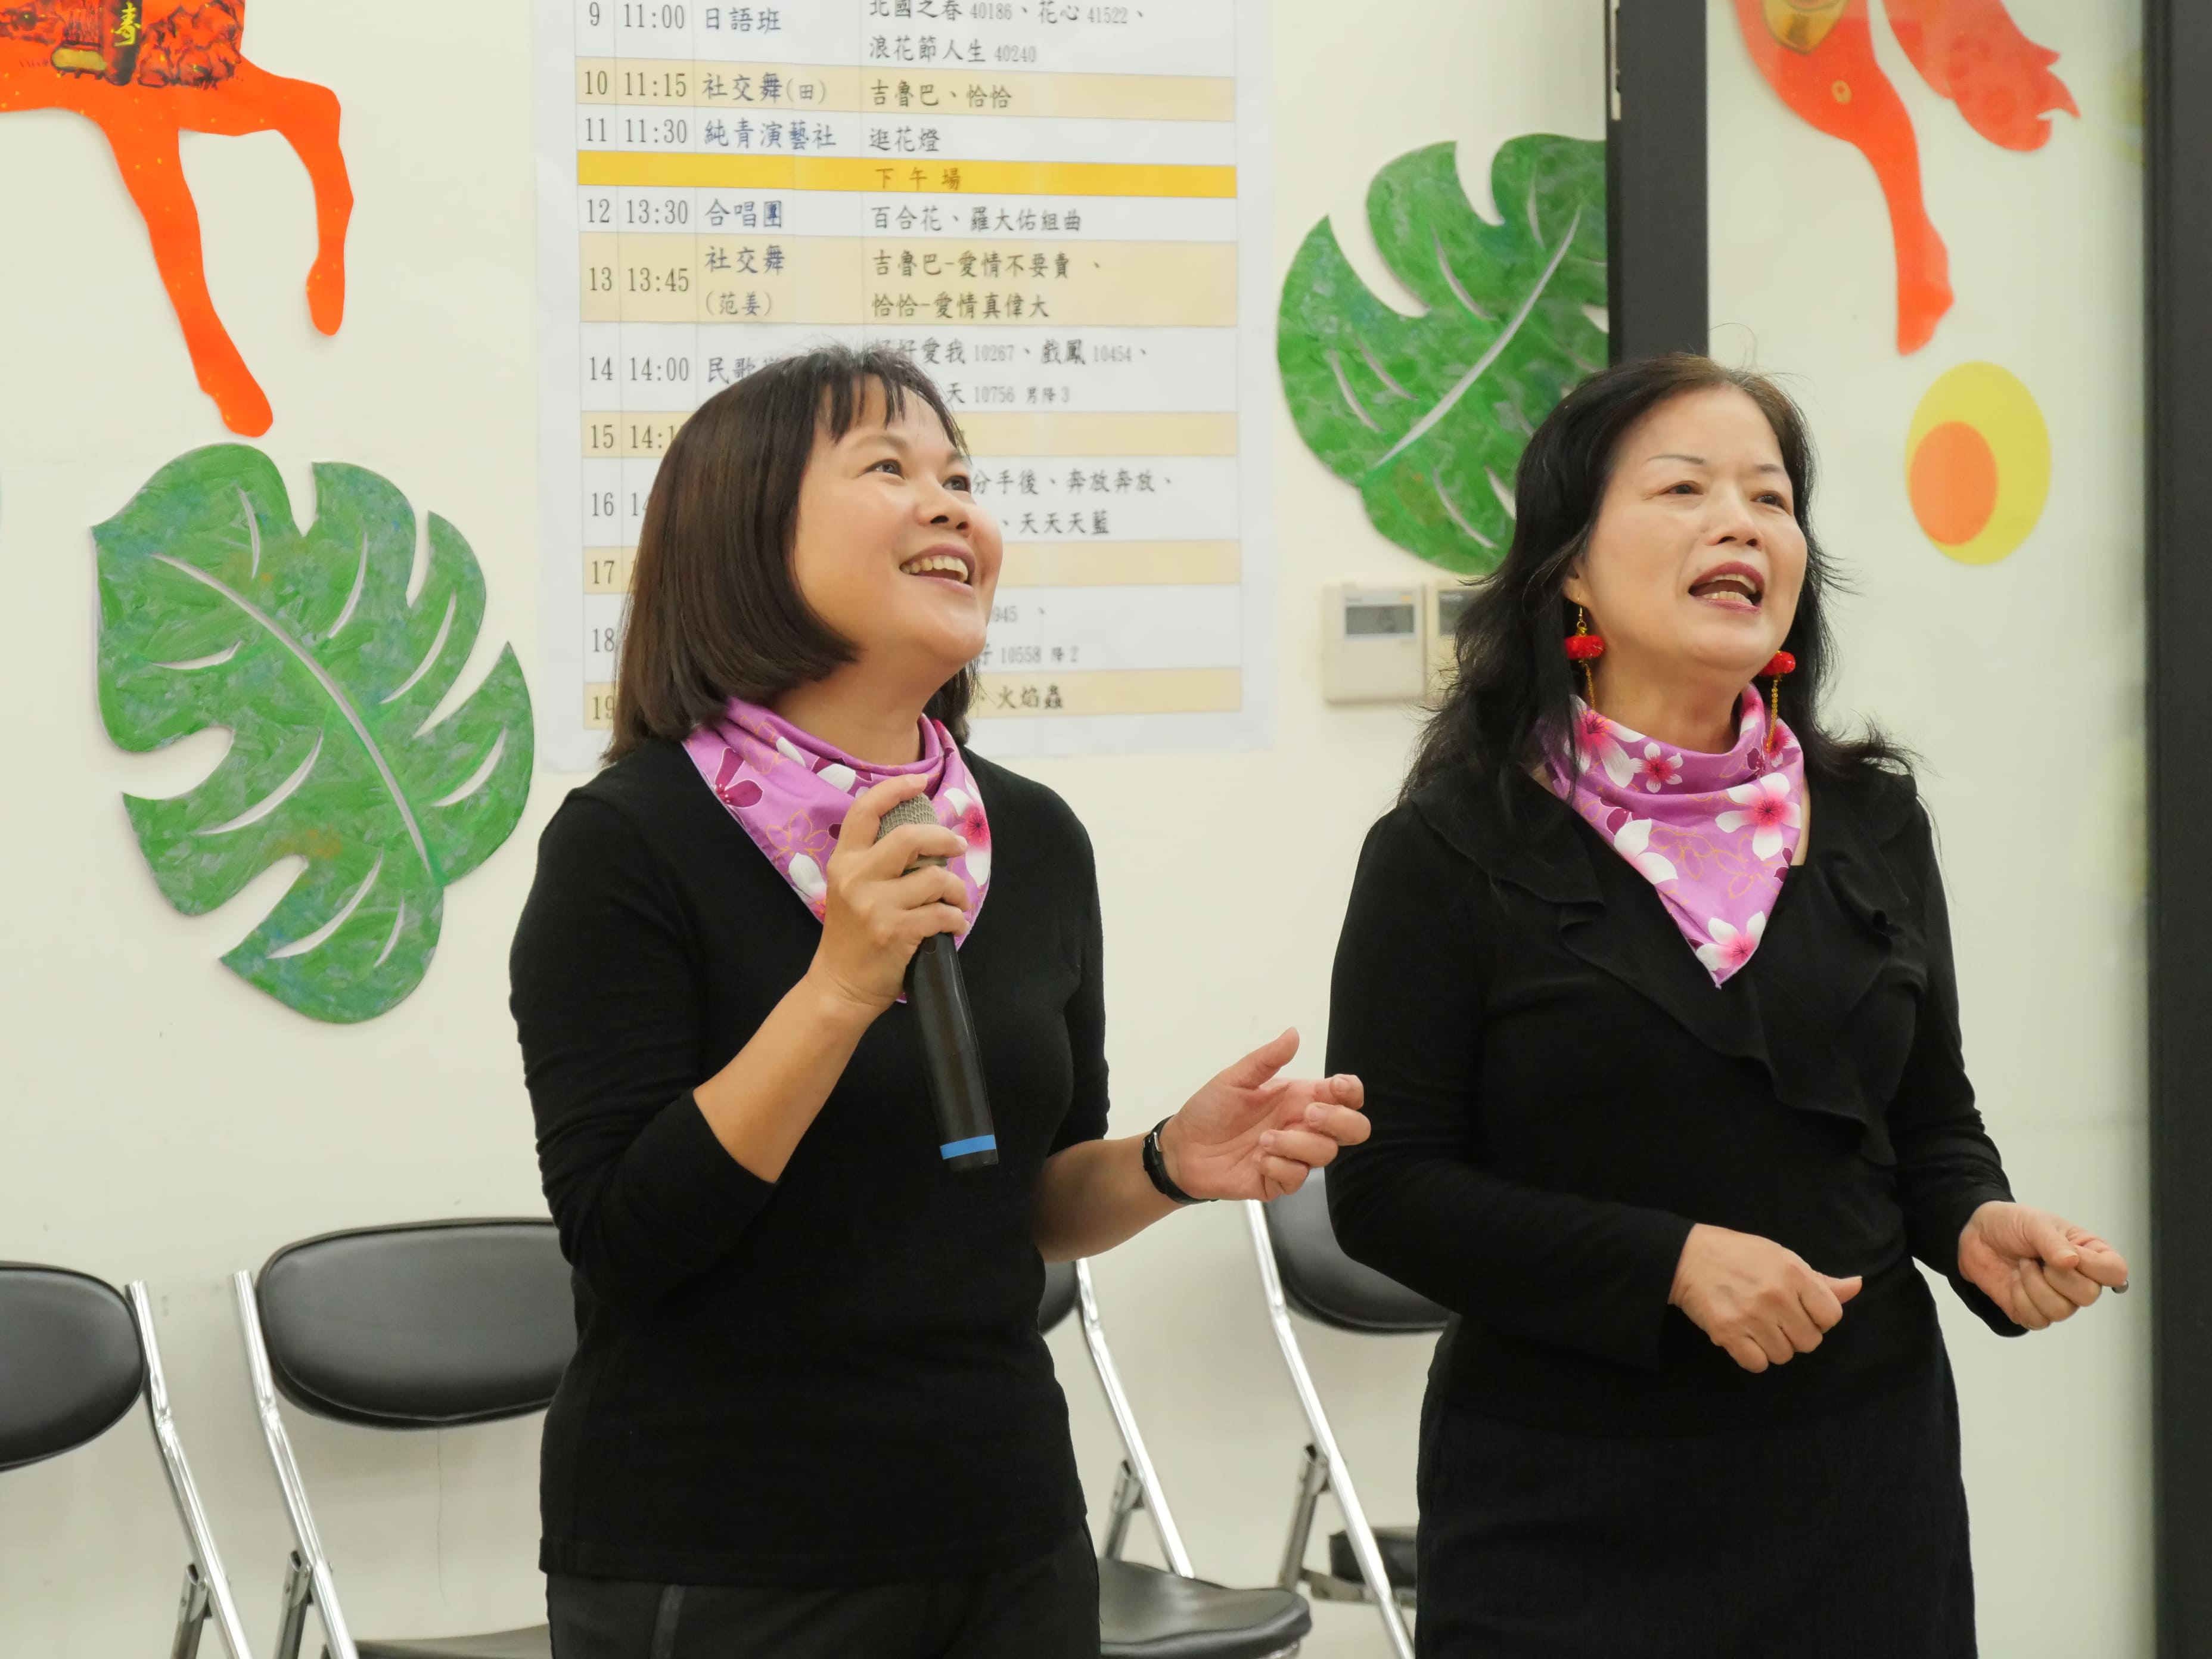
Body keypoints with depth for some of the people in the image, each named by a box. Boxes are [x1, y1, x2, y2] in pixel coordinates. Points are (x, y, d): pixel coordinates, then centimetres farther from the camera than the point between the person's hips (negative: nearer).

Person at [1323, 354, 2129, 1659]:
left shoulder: (1873, 827, 7)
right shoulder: (1453, 852, -5)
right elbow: (1386, 1185, -8)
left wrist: (1977, 1229, -7)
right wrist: (1672, 1263, -18)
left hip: (1863, 1473, 4)